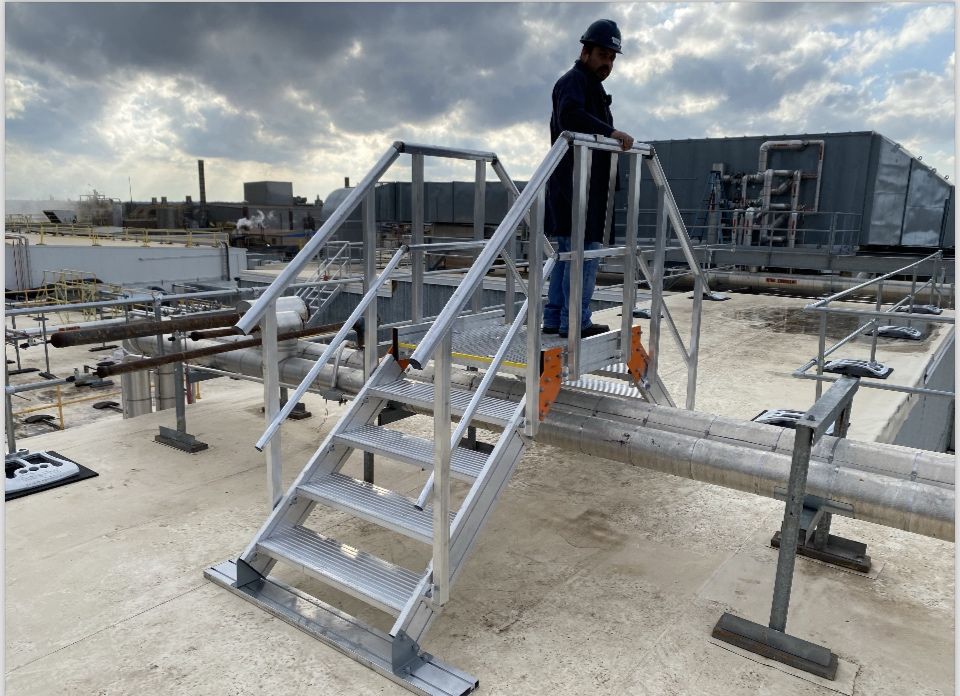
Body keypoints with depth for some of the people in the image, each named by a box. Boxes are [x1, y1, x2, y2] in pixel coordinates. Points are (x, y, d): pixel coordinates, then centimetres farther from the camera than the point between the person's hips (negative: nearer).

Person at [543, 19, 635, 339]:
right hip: (577, 185, -11)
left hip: (587, 186, 11)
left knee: (568, 253, 11)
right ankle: (574, 322, -7)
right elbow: (571, 115, -26)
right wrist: (611, 132, -31)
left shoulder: (592, 85, 28)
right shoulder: (573, 80, -5)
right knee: (584, 252, -10)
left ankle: (554, 318, 15)